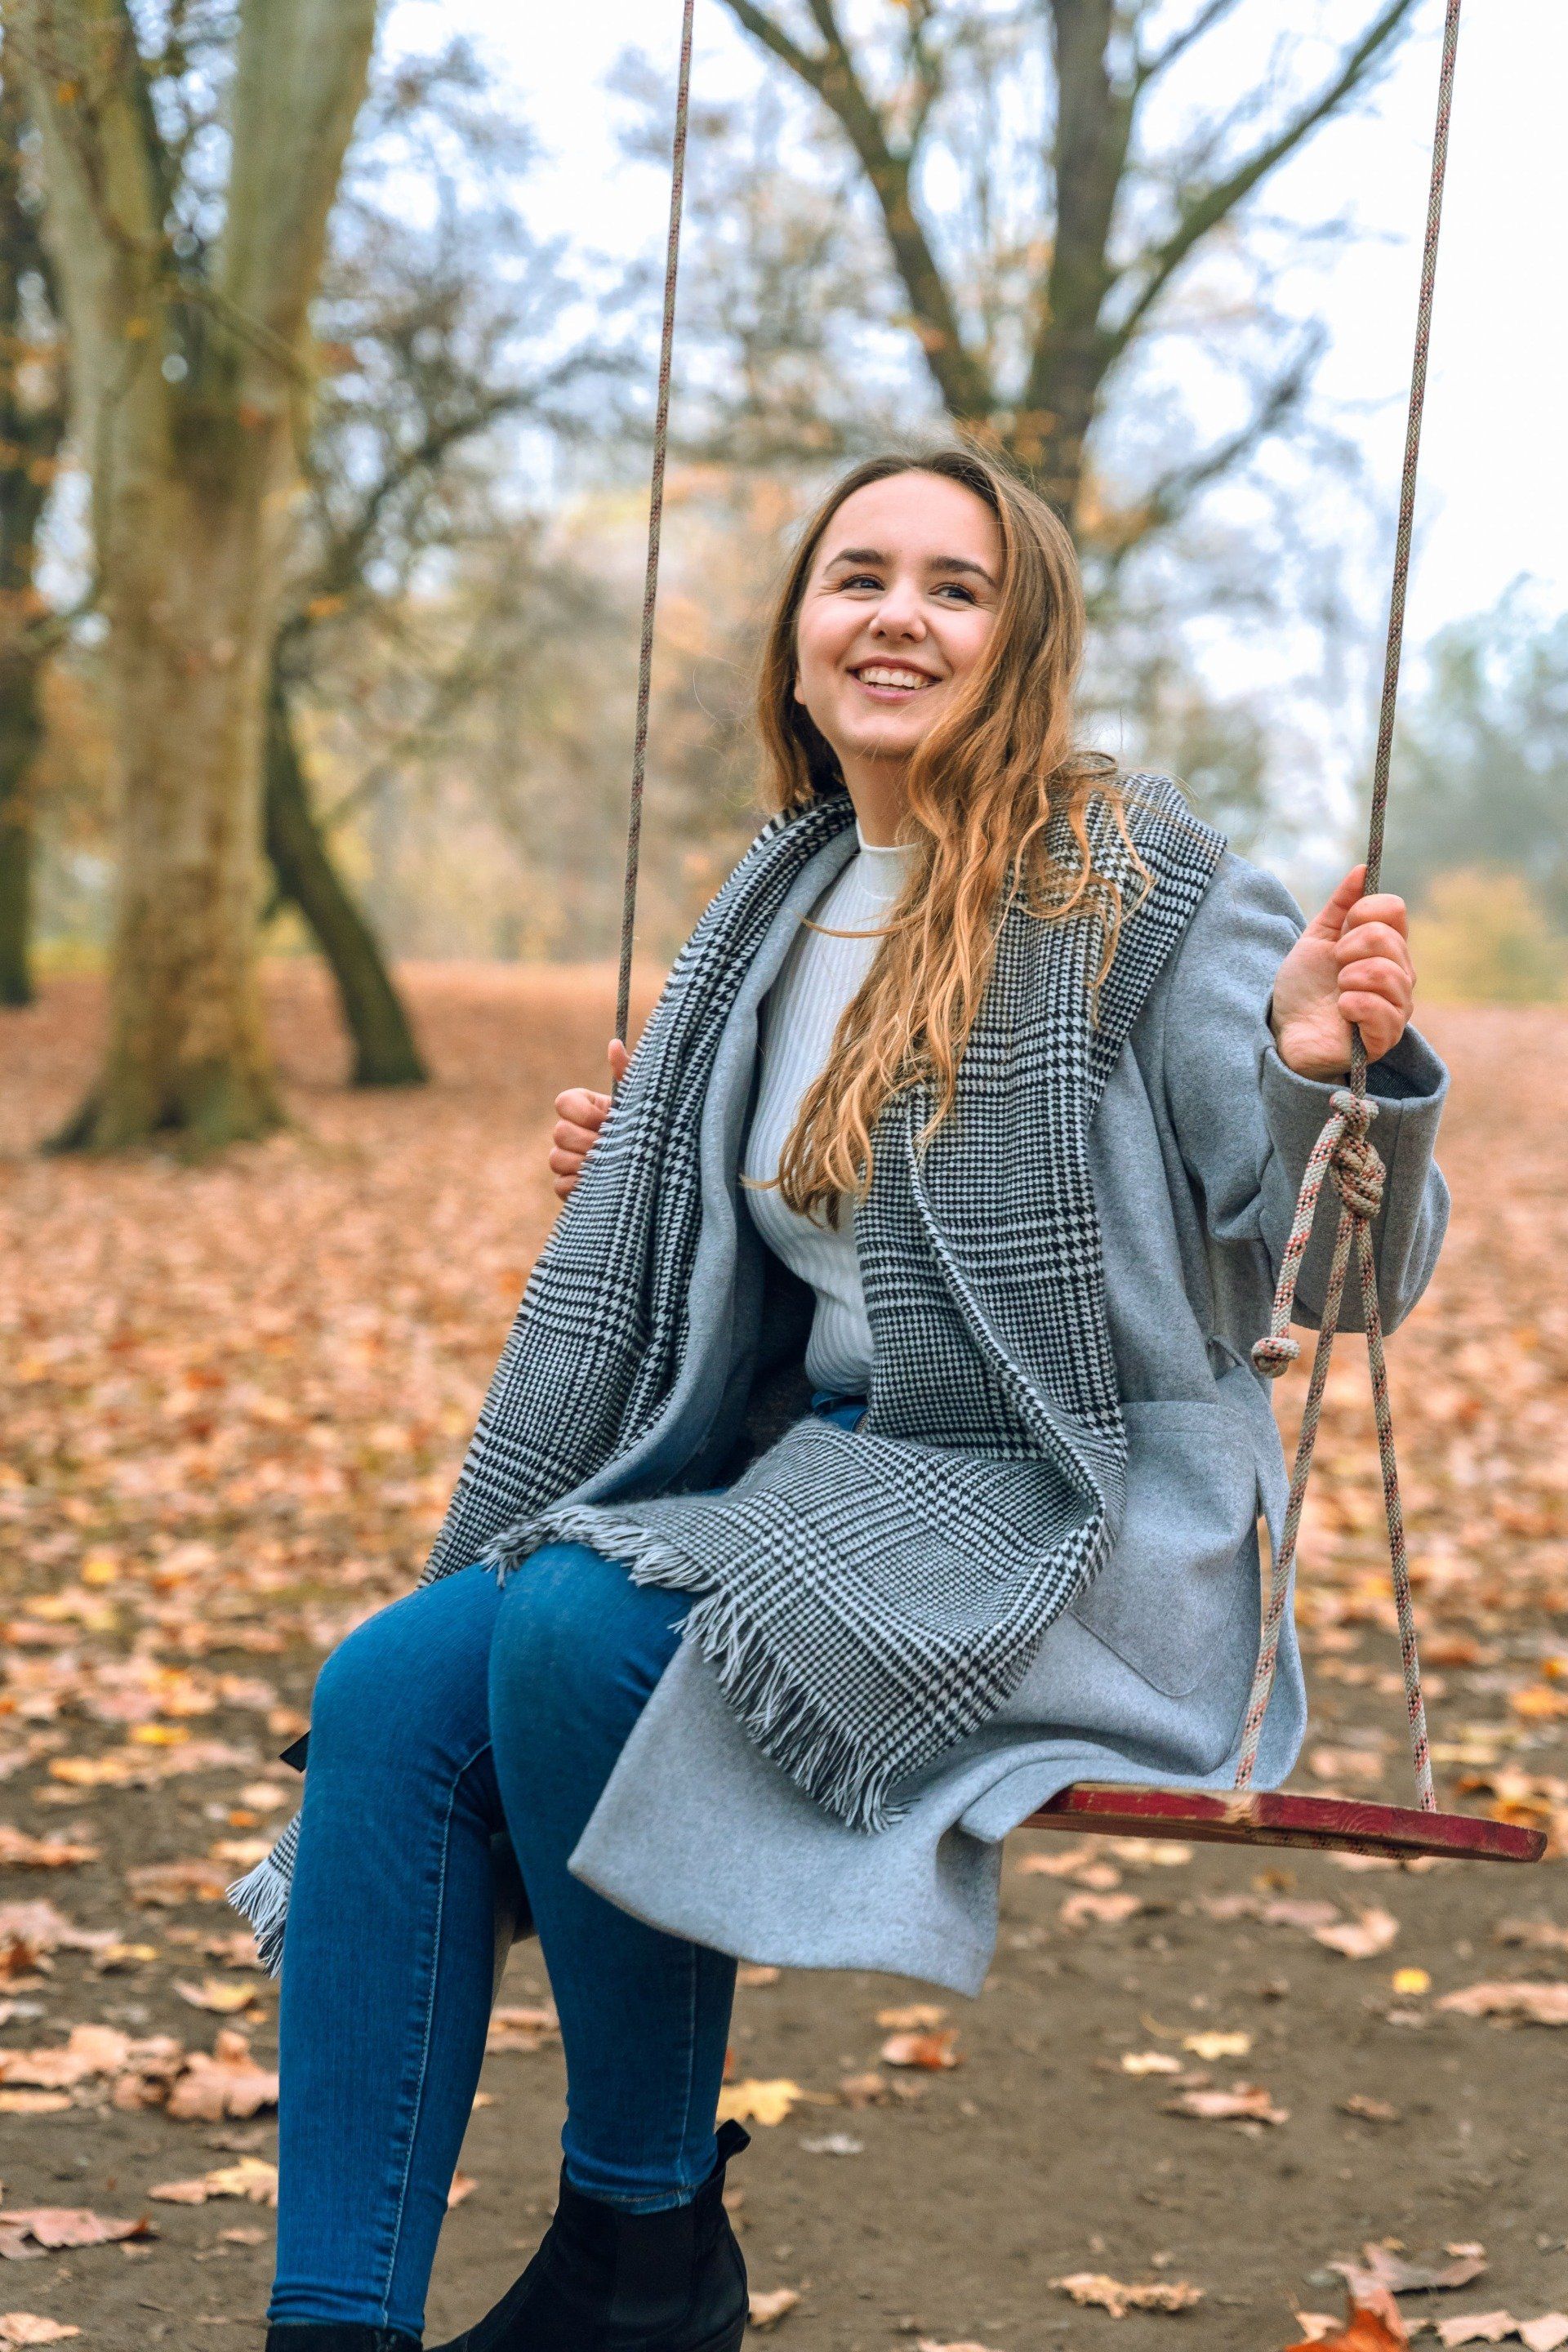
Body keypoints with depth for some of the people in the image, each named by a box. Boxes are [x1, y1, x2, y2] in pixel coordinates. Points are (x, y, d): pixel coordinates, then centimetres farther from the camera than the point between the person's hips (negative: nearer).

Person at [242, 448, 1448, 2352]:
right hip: (816, 1484, 7)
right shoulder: (783, 906, 12)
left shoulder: (1143, 890, -7)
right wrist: (632, 1193, 10)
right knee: (392, 1683, -16)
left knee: (585, 1625, -30)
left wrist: (1328, 1068, -28)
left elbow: (1351, 1273, -11)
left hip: (1079, 1530, -6)